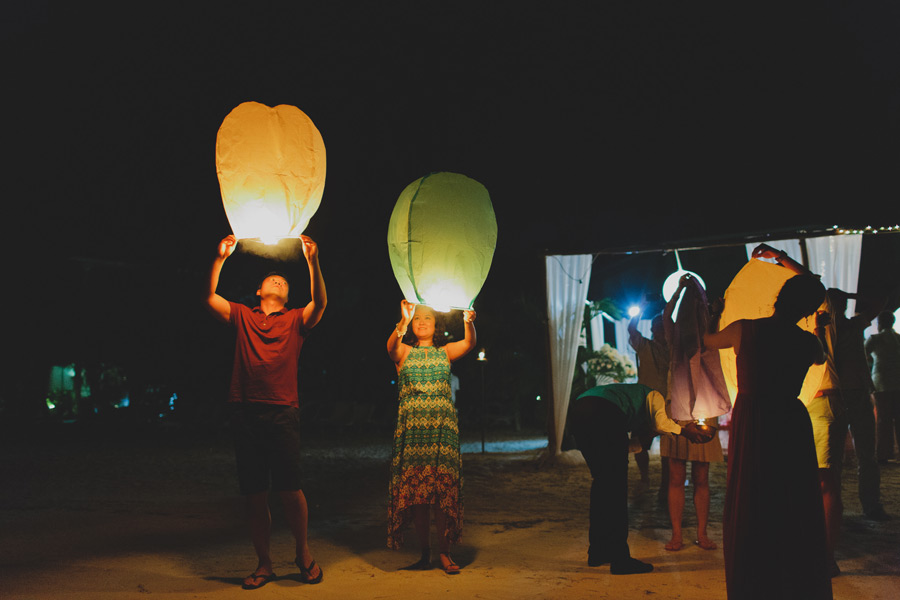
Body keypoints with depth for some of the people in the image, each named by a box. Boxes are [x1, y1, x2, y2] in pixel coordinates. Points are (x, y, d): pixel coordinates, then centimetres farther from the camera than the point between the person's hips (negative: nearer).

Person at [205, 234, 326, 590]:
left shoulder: (295, 321, 14)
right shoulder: (242, 317, 17)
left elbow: (320, 303, -3)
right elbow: (210, 298, 5)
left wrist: (312, 261, -11)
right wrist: (220, 258, -2)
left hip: (282, 414, -1)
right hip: (245, 414, 2)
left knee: (289, 490, -6)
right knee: (254, 495, 5)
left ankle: (303, 552, 16)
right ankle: (264, 564, 17)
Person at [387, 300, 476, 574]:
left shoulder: (445, 352, 12)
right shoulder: (404, 352, 10)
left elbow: (468, 343, -6)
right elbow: (392, 347, -14)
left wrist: (468, 322, -28)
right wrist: (403, 322, -32)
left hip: (443, 427, 0)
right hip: (412, 427, 0)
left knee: (444, 487, -5)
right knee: (415, 489, -3)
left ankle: (444, 552, 2)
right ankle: (424, 553, 7)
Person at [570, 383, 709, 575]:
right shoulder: (655, 396, 25)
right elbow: (661, 423, 3)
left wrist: (640, 441, 39)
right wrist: (684, 430, 19)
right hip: (603, 413, -8)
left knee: (601, 482, 18)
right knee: (616, 486, -1)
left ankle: (597, 552, 24)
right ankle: (620, 559, 0)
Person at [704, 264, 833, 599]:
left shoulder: (744, 330, -8)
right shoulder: (808, 343, -5)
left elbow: (707, 341, 12)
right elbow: (820, 358, 21)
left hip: (750, 424, 0)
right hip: (791, 424, 0)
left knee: (750, 508, 10)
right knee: (795, 511, 11)